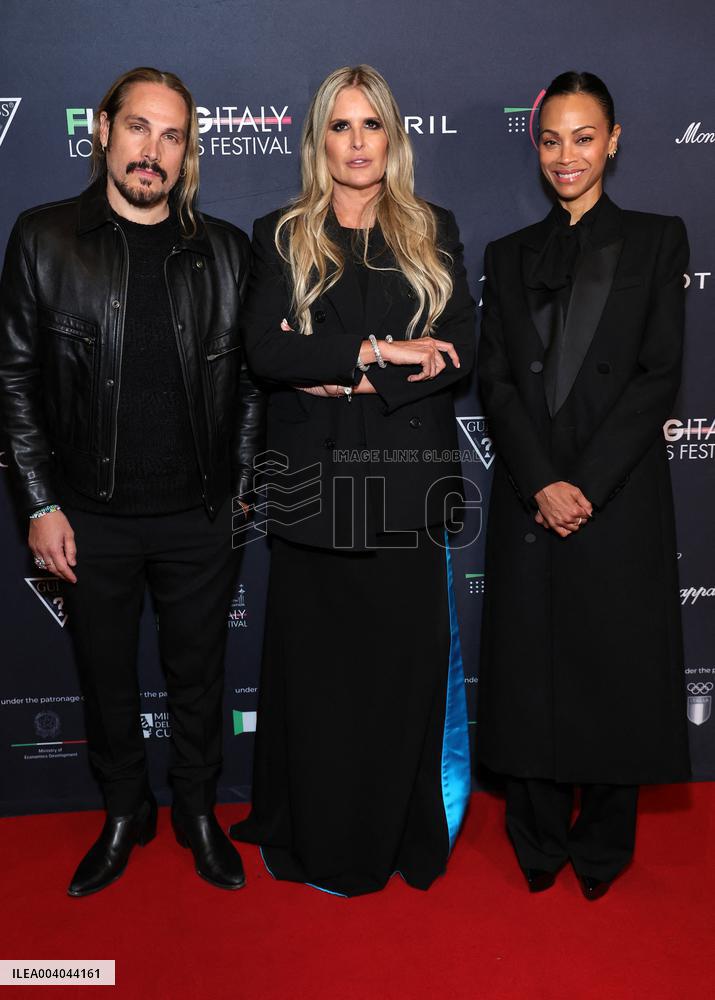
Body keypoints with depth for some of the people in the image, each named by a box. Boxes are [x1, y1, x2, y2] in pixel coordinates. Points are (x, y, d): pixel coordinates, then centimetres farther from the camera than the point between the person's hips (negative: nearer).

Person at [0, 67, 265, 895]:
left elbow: (248, 380, 6)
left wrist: (238, 485, 1)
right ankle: (124, 815, 38)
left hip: (200, 517, 1)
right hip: (92, 518, 0)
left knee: (198, 677, 15)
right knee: (106, 680, 15)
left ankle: (198, 813, 37)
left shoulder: (224, 251, 2)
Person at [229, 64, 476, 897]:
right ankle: (318, 841, 23)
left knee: (406, 663, 5)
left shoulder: (435, 233, 11)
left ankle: (403, 837, 24)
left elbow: (459, 351, 0)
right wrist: (377, 350, -14)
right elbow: (263, 349, -7)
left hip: (408, 480, 1)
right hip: (316, 479, 0)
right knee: (318, 664, 6)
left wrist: (357, 380, -11)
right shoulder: (280, 236, 8)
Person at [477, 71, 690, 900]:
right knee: (530, 669, 7)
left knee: (613, 668, 6)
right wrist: (543, 481, -11)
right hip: (528, 500, 2)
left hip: (619, 497, -2)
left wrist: (587, 484, -14)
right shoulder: (510, 256, 12)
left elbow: (658, 376, -4)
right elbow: (495, 380, 2)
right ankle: (540, 840, 25)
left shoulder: (656, 241, 5)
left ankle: (602, 847, 26)